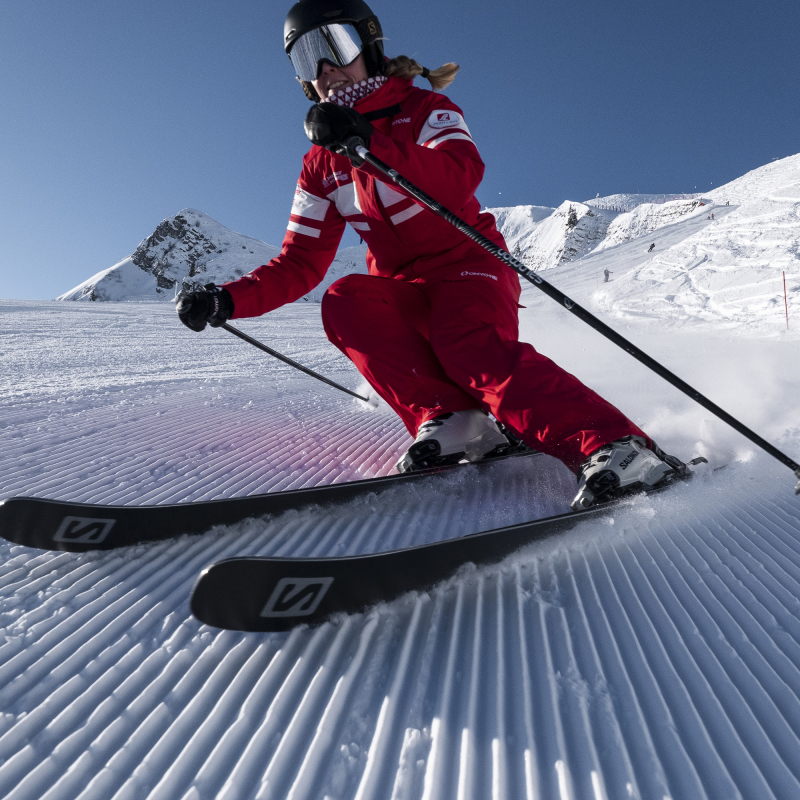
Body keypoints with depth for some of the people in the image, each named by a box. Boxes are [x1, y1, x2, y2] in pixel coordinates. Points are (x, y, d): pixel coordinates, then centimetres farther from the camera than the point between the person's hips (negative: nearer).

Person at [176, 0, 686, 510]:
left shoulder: (425, 108, -2)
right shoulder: (321, 166, 10)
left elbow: (462, 175, -26)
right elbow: (301, 262, 4)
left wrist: (366, 142, -38)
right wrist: (229, 300, -12)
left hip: (470, 267, -4)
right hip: (403, 294, 5)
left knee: (469, 347, -34)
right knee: (343, 303, -26)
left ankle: (615, 447, -39)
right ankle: (454, 421, -31)